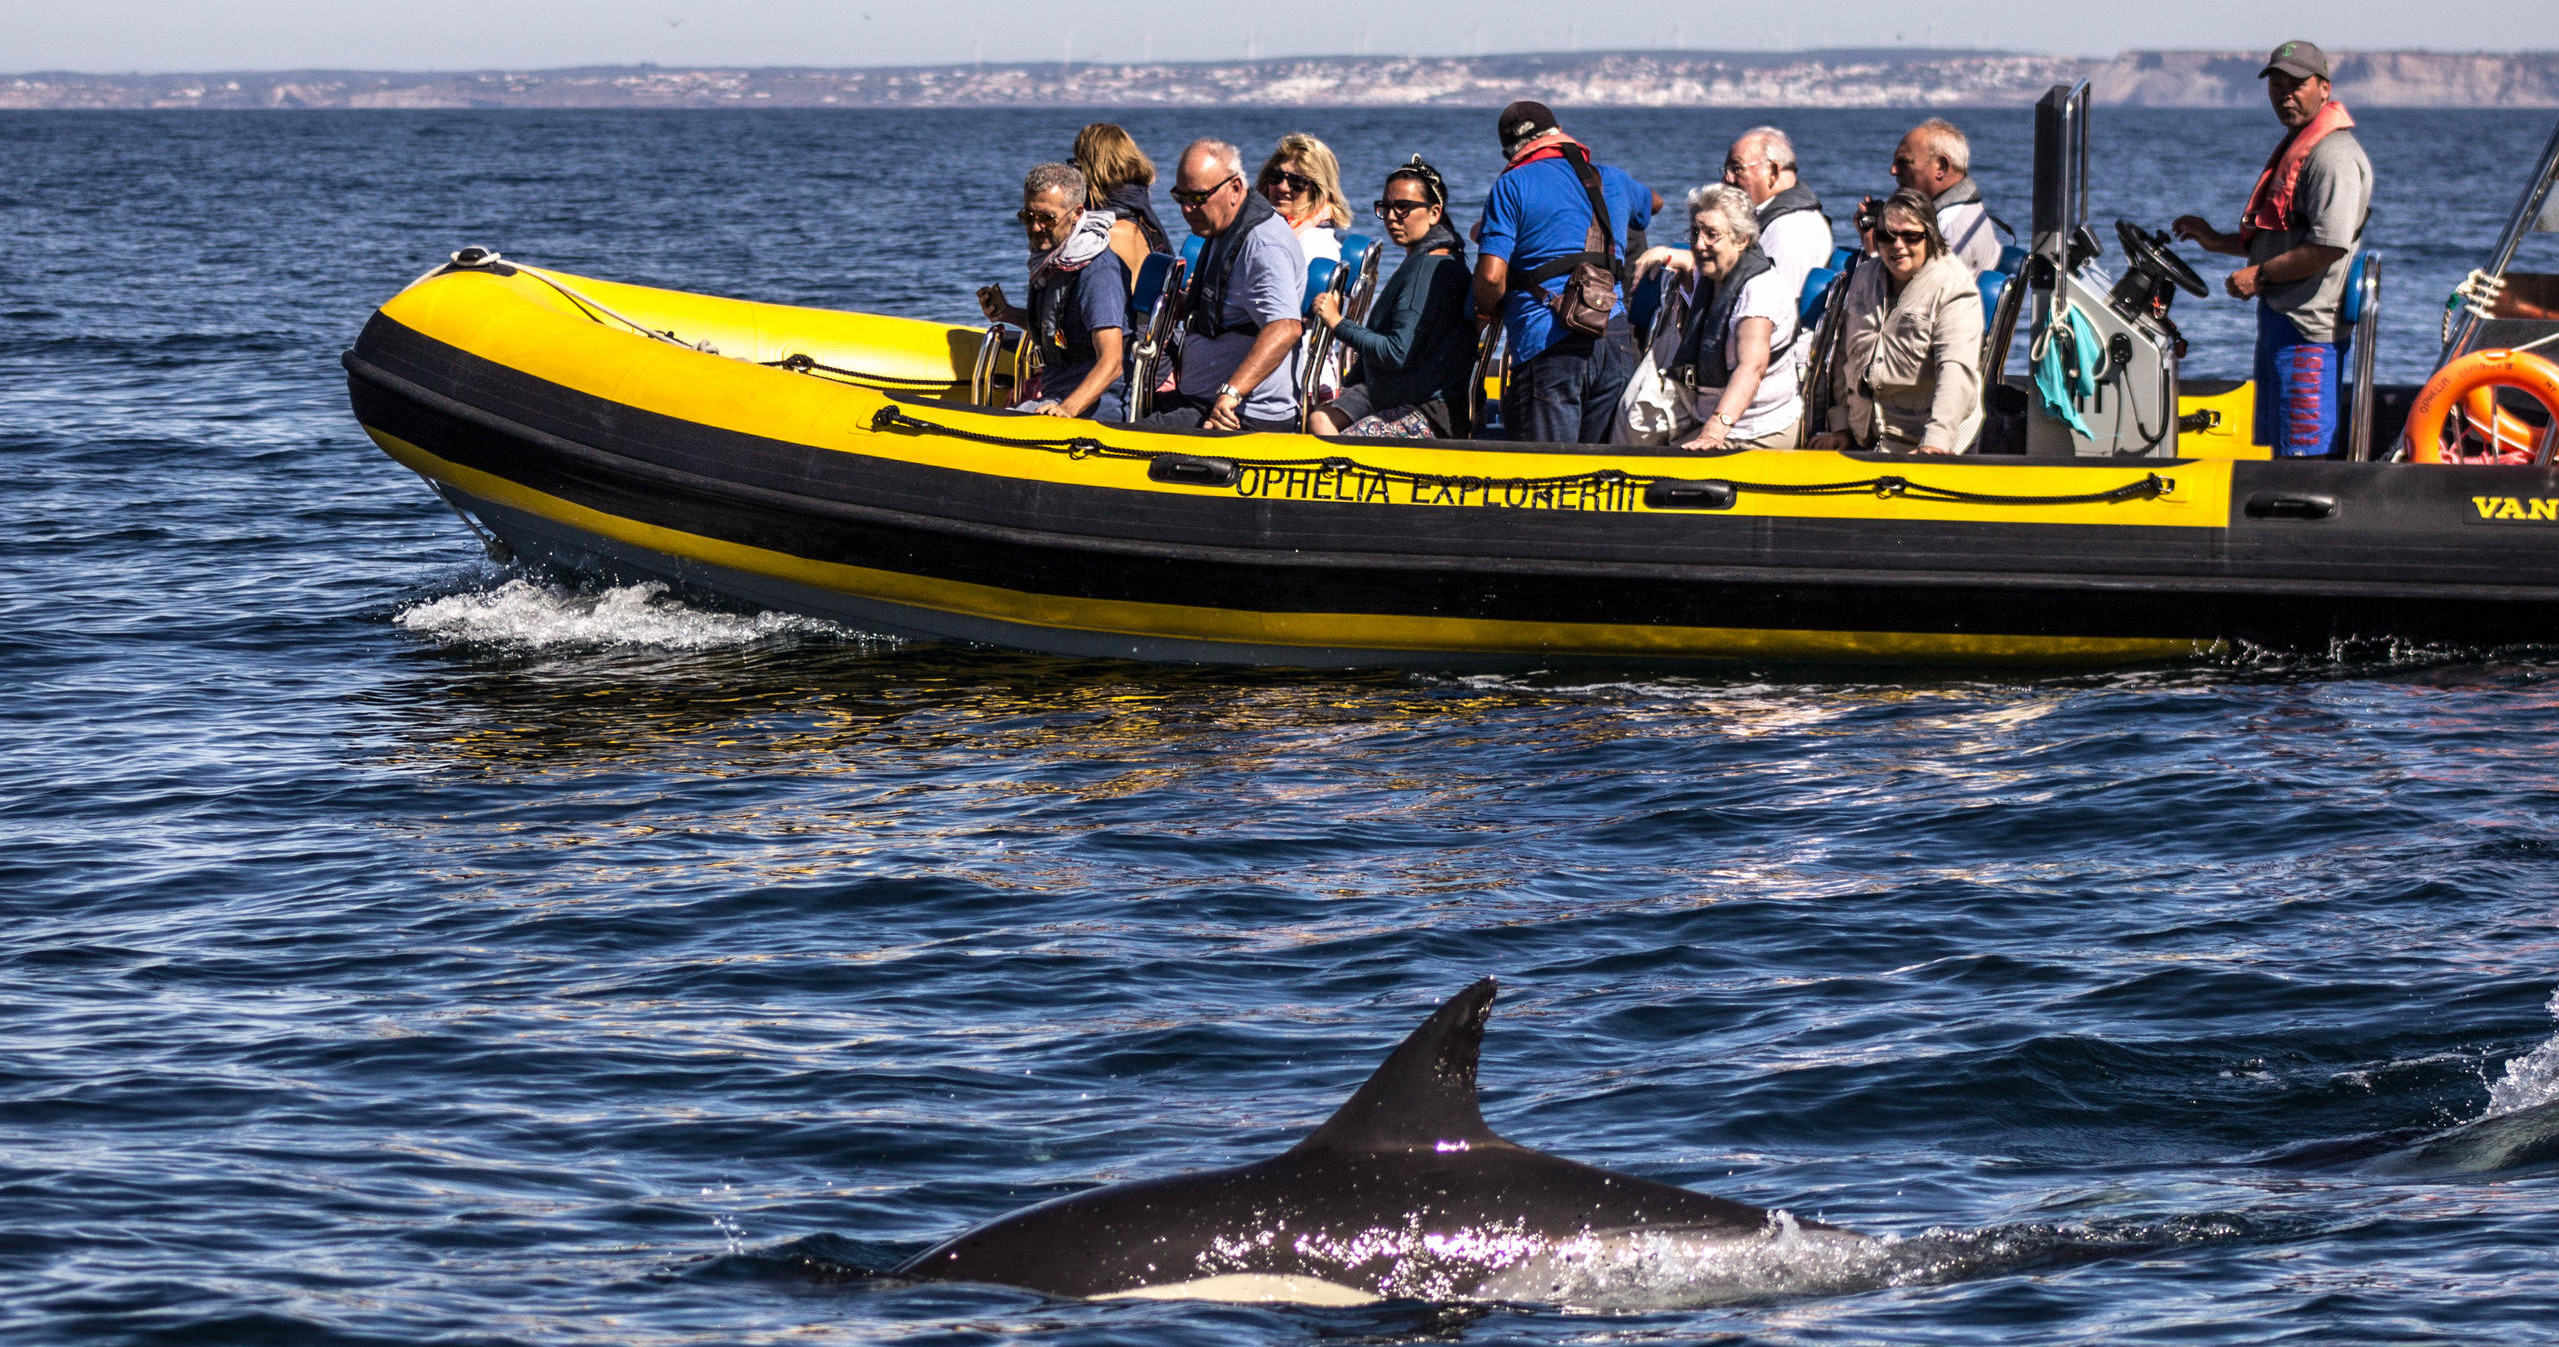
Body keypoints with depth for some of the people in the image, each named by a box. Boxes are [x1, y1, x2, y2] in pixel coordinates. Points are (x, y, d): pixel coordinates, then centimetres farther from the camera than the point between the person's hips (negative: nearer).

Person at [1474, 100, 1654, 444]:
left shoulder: (1512, 185, 1)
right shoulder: (1614, 181, 18)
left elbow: (1491, 275, -9)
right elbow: (1650, 202, 44)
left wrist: (1489, 311, 13)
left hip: (1547, 343, -5)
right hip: (1615, 336, 5)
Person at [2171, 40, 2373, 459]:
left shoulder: (2333, 156, -16)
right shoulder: (2294, 149, 19)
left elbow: (2330, 246, -24)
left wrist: (2260, 275, -17)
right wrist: (2216, 241, 18)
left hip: (2307, 327, -11)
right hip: (2280, 318, 11)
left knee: (2303, 453, -10)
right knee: (2279, 444, 15)